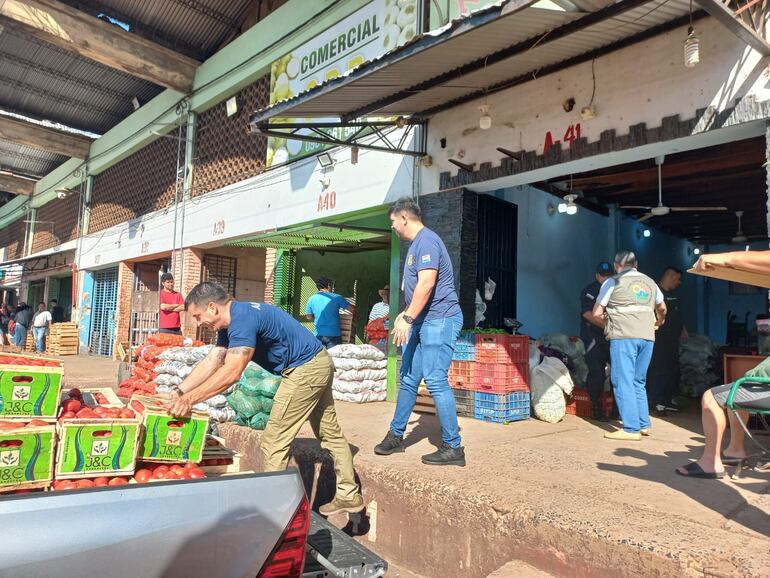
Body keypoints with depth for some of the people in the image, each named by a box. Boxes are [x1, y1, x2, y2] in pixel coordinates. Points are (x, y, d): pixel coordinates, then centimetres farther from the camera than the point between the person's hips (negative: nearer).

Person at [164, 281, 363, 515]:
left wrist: (190, 399, -25)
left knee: (274, 441, -2)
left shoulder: (243, 318, -24)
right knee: (330, 433, 17)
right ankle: (349, 495, 29)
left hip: (305, 369, -11)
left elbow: (232, 372, -30)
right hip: (319, 364, 11)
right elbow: (210, 363, 9)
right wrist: (178, 393, 4)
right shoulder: (230, 324, 9)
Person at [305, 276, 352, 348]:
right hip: (334, 334, -3)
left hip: (318, 335, 3)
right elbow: (352, 309, -1)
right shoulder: (337, 298, -3)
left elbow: (309, 317, 15)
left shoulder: (312, 299, 4)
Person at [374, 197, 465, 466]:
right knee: (408, 379, 13)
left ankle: (453, 448, -2)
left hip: (439, 320, -10)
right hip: (423, 321, 10)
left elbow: (427, 283, -23)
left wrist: (408, 318, -22)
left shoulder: (426, 241, -13)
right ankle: (396, 435, 25)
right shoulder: (415, 244, 20)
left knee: (436, 380, -11)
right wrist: (406, 314, 27)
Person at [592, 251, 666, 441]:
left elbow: (597, 313, 1)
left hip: (623, 336, -6)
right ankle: (644, 424, 19)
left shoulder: (613, 282, 2)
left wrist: (609, 319, 21)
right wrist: (659, 322, 52)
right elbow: (662, 308, 33)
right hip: (647, 337, 6)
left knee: (623, 382, -2)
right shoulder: (650, 282, 18)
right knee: (638, 382, 16)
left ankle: (632, 429, -4)